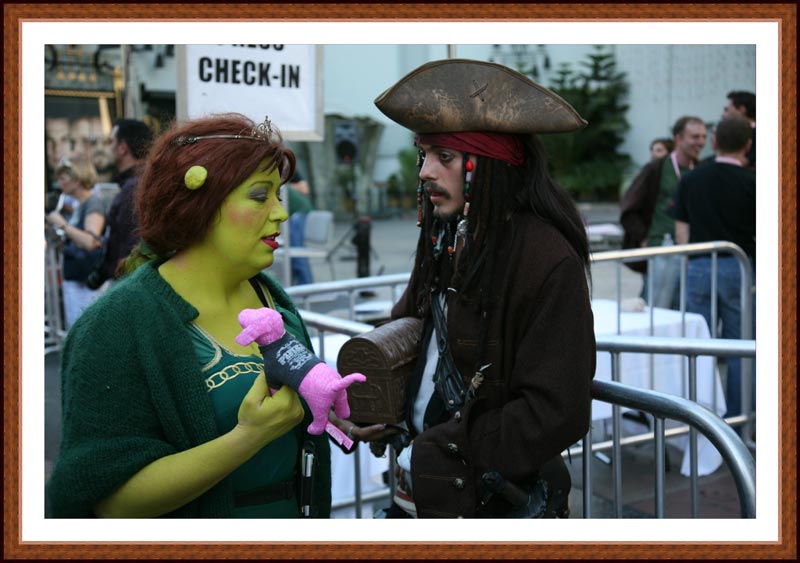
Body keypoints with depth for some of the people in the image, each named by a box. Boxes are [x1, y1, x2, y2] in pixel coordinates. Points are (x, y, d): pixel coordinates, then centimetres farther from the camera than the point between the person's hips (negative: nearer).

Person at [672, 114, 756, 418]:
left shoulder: (690, 179, 3)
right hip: (739, 268, -3)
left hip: (699, 268, 3)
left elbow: (681, 232, 6)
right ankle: (736, 421, 10)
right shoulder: (751, 182, -7)